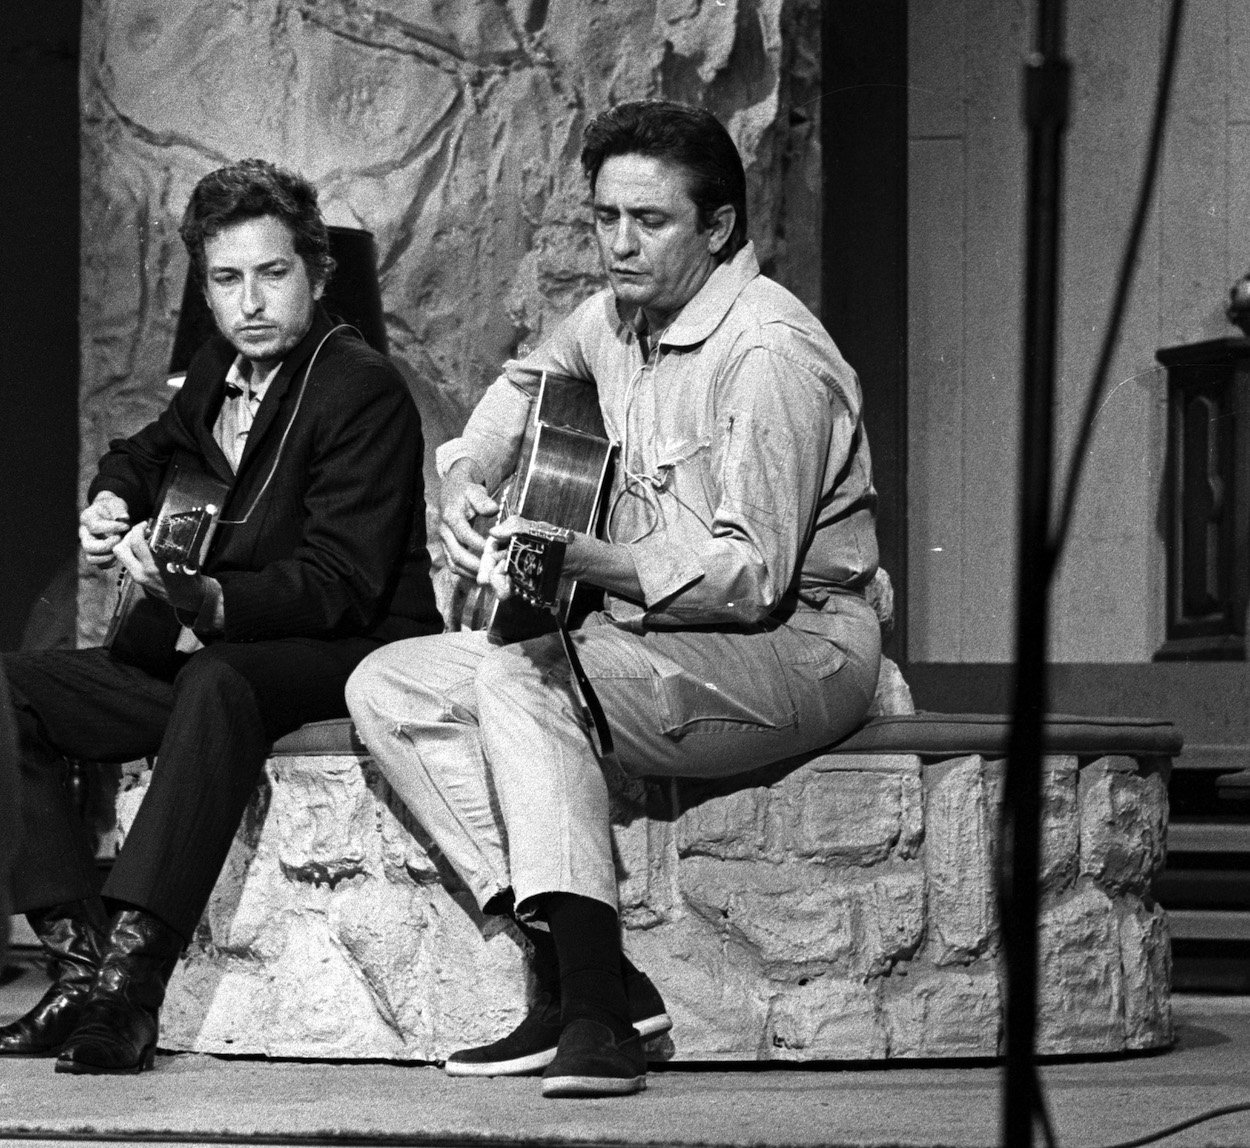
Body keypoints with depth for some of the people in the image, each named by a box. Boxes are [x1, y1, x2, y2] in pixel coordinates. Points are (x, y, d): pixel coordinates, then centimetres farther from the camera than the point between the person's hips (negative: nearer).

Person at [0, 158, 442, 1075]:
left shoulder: (363, 390, -14)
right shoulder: (222, 369, 9)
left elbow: (336, 587, -22)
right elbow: (150, 450, 33)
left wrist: (203, 601, -36)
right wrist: (111, 501, 9)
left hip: (350, 658, -8)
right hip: (205, 651, 8)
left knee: (216, 683, -41)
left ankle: (131, 985, -47)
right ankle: (83, 966, -16)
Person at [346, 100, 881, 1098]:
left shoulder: (768, 350, -18)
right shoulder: (619, 318, 8)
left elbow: (751, 576, -24)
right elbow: (526, 384, 32)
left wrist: (587, 560, -33)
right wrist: (468, 481, 13)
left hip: (797, 650, -9)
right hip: (655, 637, 9)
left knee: (520, 674, -32)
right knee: (386, 689, -4)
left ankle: (597, 1007, -36)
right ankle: (572, 958, -15)